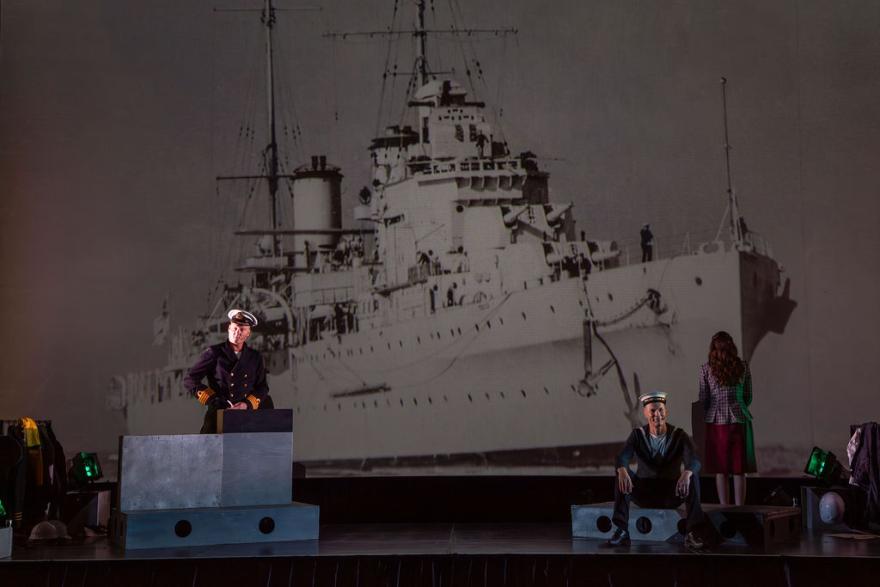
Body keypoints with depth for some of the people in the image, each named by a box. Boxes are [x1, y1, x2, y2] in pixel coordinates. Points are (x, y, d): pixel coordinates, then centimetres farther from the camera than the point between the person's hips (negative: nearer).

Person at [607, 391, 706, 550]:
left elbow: (694, 461, -23)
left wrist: (686, 473, -48)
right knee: (622, 475, -25)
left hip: (672, 494, -1)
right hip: (644, 493, 1)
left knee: (693, 476, -29)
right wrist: (623, 471, -45)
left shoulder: (679, 435, -6)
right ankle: (622, 531, -25)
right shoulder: (638, 434, -2)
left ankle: (693, 533, -26)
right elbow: (623, 457, -19)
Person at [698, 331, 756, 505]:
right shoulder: (743, 367, 2)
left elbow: (703, 400, -1)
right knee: (739, 470, 5)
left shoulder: (706, 369, -3)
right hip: (739, 421, 1)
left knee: (721, 470, 7)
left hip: (716, 422, -1)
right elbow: (748, 397, 8)